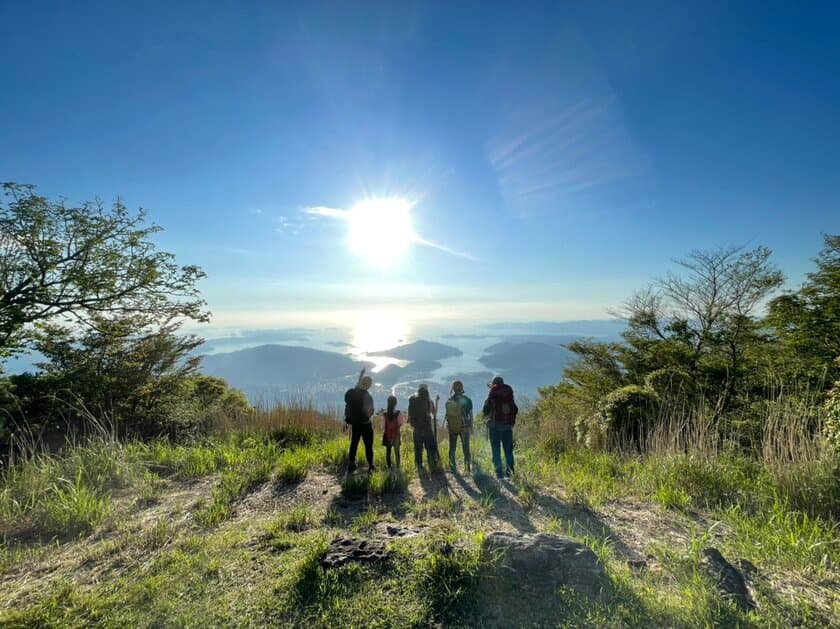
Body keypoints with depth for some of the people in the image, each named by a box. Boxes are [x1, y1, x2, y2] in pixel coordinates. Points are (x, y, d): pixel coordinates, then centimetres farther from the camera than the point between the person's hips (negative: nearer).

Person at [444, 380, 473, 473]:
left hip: (451, 428, 1)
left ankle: (452, 467, 15)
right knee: (465, 448, 13)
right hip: (464, 427, -1)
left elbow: (447, 415, 2)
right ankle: (467, 466, 18)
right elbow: (470, 414, -3)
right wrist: (471, 426, 9)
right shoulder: (467, 400, -10)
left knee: (452, 448, 12)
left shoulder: (448, 401, -6)